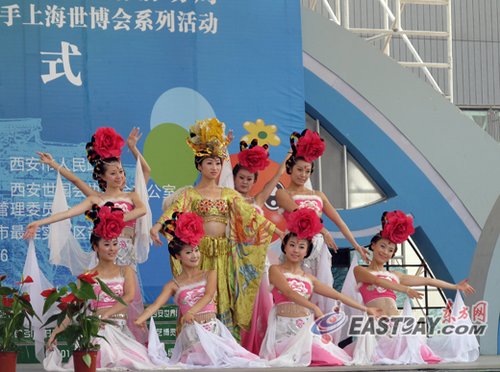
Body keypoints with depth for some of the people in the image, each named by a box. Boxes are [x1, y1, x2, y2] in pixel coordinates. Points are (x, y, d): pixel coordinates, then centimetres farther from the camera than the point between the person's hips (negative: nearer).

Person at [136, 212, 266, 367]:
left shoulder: (209, 275, 11)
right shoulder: (174, 285, 9)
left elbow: (208, 295, -7)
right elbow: (155, 305, -2)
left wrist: (191, 312, -26)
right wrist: (140, 319, -24)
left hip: (213, 329, 1)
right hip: (191, 333, -1)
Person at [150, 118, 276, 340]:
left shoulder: (229, 194, 14)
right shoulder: (189, 194, 3)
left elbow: (250, 215, 10)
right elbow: (173, 211, -15)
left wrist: (273, 229, -1)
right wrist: (158, 226, -34)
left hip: (223, 253, 3)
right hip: (199, 252, -3)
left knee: (224, 300, 2)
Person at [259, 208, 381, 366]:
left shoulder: (309, 278, 20)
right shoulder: (276, 270, 5)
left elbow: (337, 295, 23)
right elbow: (289, 292, -12)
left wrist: (365, 309, 21)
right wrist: (315, 308, -25)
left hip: (307, 329, 5)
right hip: (285, 328, -5)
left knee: (335, 362, -14)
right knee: (292, 364, -27)